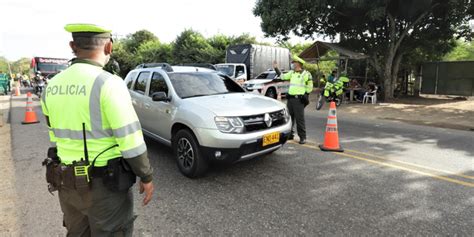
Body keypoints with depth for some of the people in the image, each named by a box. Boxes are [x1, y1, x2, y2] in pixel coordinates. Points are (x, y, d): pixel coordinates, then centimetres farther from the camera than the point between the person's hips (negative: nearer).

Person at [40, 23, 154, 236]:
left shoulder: (52, 87, 2)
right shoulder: (108, 83, -20)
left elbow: (57, 136, 10)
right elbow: (130, 140, -21)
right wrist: (146, 177, -8)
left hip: (66, 182, 7)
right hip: (105, 184, -6)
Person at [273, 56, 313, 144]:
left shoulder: (306, 74, -5)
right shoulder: (292, 73, 14)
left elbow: (309, 87, -1)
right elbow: (282, 76, 20)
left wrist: (304, 95, -2)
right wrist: (276, 68, 18)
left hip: (299, 99, -7)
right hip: (290, 98, 7)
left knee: (300, 119, -6)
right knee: (290, 117, 12)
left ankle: (302, 137, 2)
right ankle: (290, 134, 25)